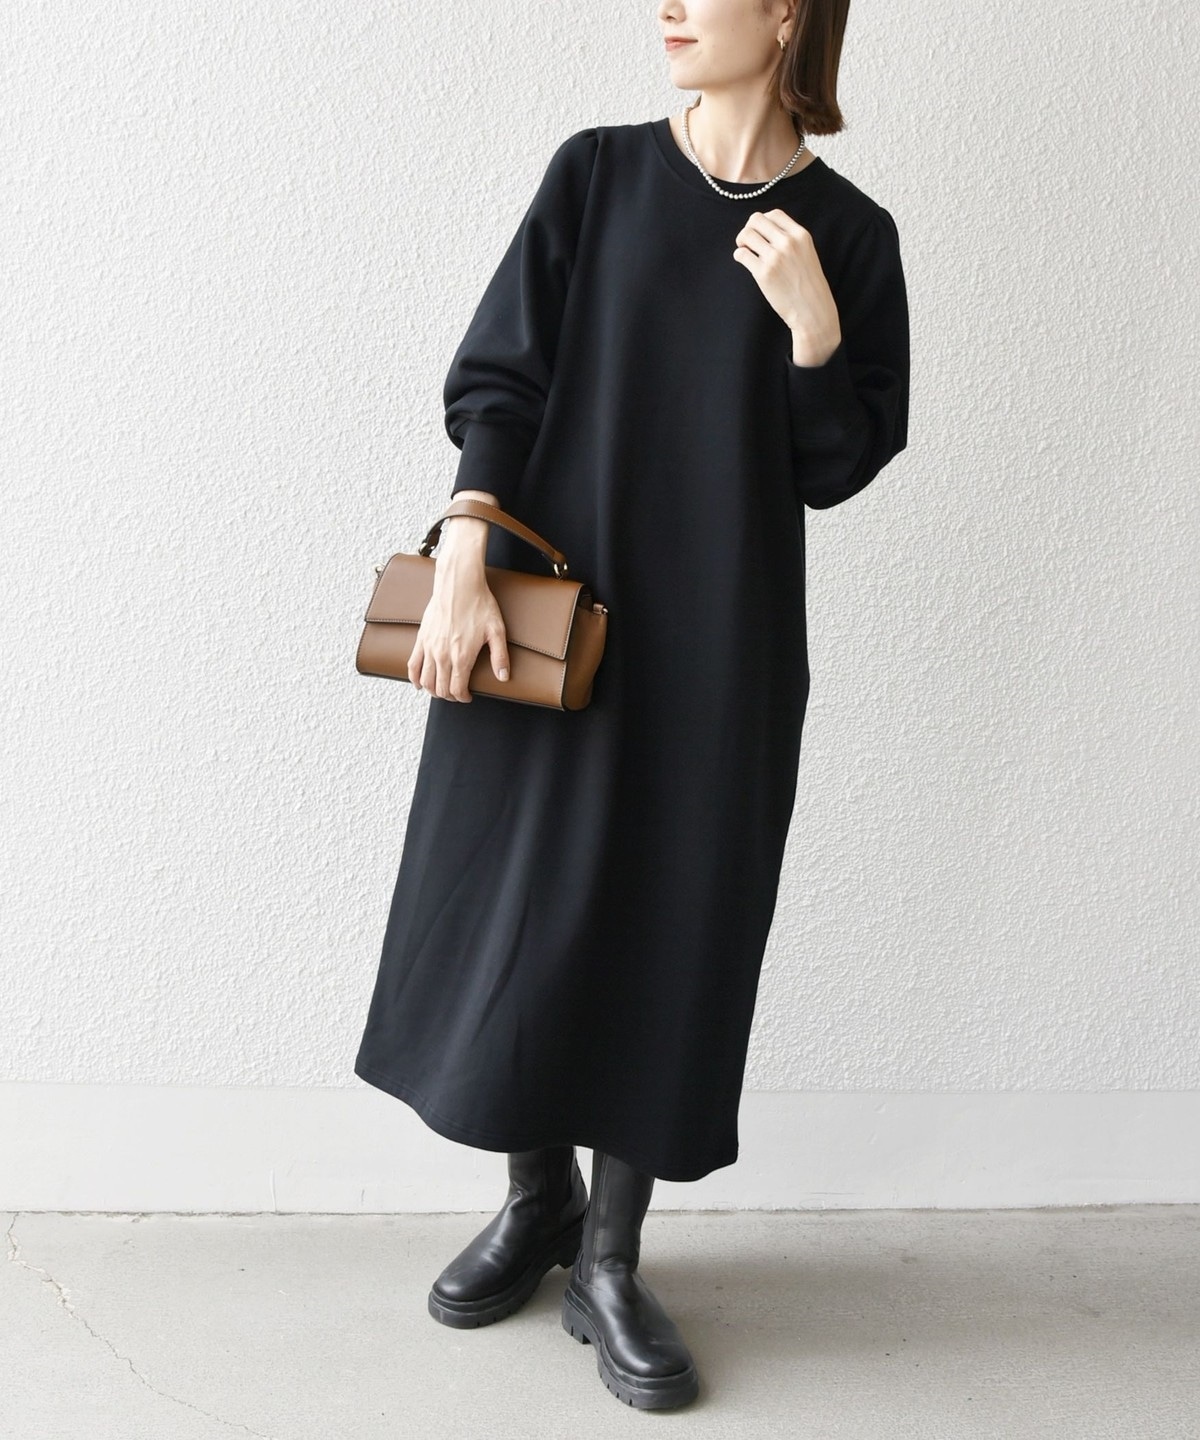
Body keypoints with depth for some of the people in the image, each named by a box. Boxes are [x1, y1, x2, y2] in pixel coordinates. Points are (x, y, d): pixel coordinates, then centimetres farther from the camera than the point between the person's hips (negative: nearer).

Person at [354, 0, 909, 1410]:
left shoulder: (847, 234, 2)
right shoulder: (598, 173, 2)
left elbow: (837, 466, 1)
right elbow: (496, 379, -1)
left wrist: (812, 327, -16)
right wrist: (461, 569, -12)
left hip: (717, 644, 0)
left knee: (672, 926, 3)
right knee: (512, 908, 7)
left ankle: (610, 1258, 18)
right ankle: (536, 1200, 29)